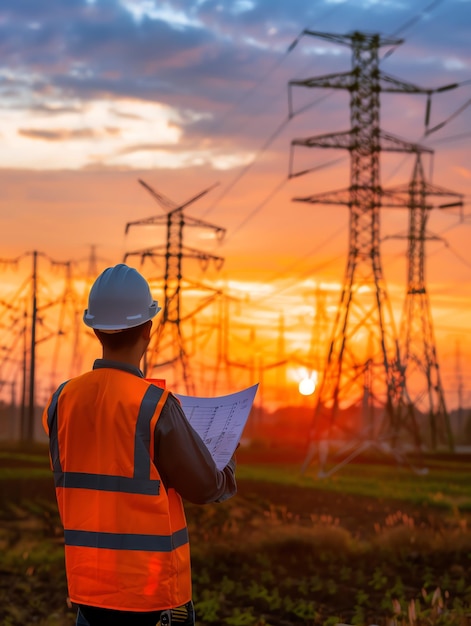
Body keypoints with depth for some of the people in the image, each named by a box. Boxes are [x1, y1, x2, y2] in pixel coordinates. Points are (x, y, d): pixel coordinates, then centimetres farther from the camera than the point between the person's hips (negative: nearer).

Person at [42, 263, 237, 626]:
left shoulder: (63, 400, -1)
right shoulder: (154, 404, -16)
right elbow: (204, 487, -6)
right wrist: (230, 473, 15)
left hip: (87, 583, 5)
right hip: (152, 585, -5)